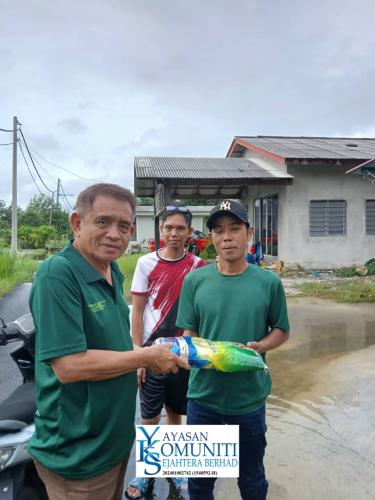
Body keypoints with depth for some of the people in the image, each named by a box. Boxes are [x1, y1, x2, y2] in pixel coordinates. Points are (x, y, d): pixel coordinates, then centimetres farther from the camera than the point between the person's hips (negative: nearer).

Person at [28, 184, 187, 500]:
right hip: (78, 454, -8)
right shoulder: (57, 273, -24)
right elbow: (69, 365, -30)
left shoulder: (113, 273, 2)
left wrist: (157, 353, 0)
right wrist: (147, 357, -21)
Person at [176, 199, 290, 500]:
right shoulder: (195, 280, -8)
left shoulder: (269, 282, -8)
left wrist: (259, 346, -17)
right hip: (203, 395, 1)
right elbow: (188, 335, -1)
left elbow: (281, 330, 3)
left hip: (251, 397, 0)